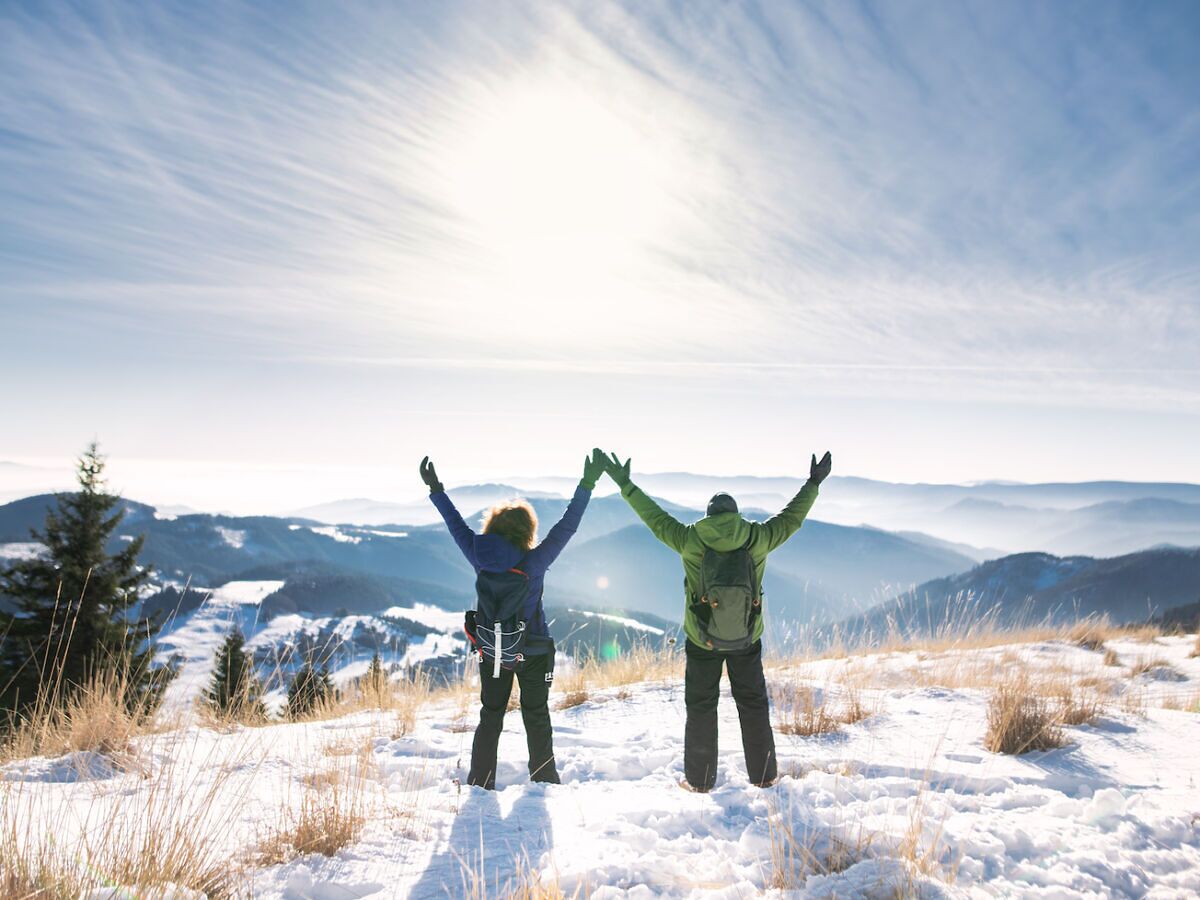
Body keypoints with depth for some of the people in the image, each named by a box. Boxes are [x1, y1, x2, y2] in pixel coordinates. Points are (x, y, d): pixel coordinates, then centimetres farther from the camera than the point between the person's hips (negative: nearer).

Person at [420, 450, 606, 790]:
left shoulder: (480, 559, -12)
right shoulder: (534, 563, -21)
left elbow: (457, 526, -1)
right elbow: (566, 527, -20)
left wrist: (436, 490, 10)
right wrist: (587, 484, -19)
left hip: (491, 653, 3)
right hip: (533, 653, -3)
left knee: (489, 717, 16)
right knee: (536, 717, 13)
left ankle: (479, 784, 21)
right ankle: (544, 782, 22)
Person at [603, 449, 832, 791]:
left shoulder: (690, 539, -13)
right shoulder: (758, 538, -11)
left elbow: (655, 517, -3)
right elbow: (792, 517, 2)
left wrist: (625, 485, 7)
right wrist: (814, 483, 15)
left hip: (702, 641, -1)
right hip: (747, 641, 1)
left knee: (701, 707, 12)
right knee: (753, 706, 17)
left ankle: (699, 779, 19)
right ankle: (764, 776, 27)